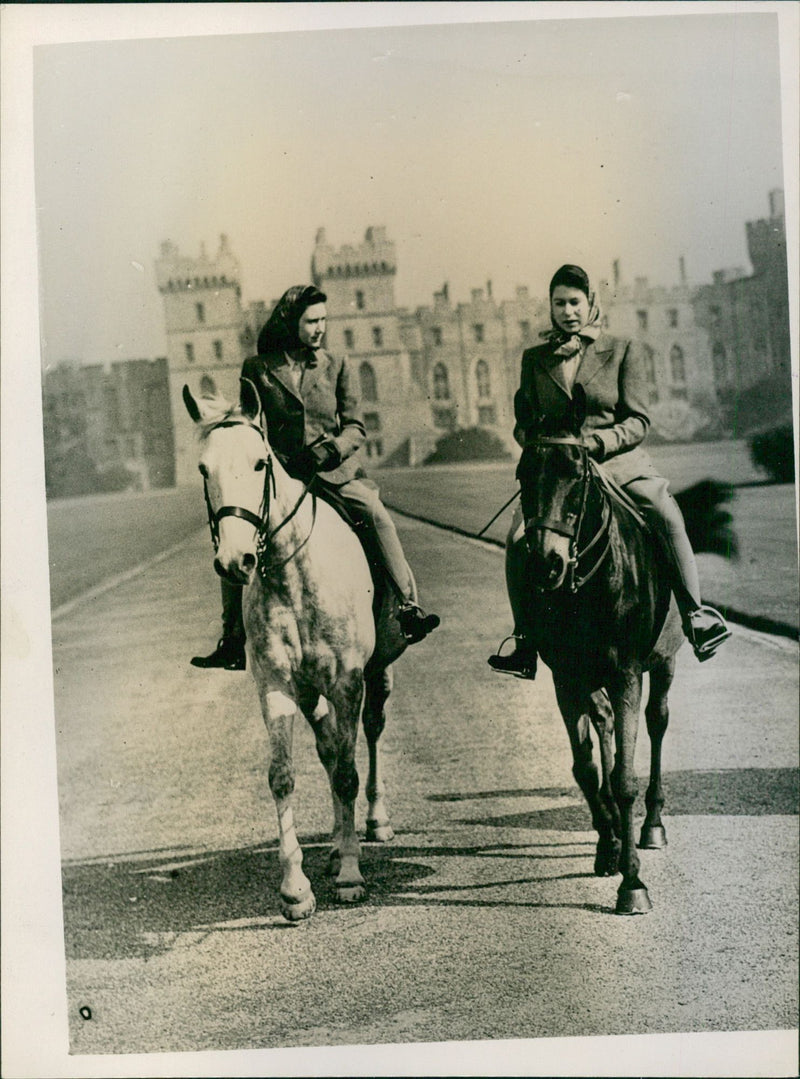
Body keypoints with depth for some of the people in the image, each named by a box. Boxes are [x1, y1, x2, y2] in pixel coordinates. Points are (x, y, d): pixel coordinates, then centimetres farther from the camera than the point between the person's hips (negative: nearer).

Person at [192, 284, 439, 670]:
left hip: (333, 472, 0)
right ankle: (233, 639, -6)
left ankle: (408, 605, -19)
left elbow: (355, 427, 7)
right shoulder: (257, 369, 7)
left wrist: (333, 448, -14)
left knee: (377, 515, -26)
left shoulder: (336, 366, 9)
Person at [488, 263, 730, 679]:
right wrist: (539, 441, -6)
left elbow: (638, 420, 1)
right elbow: (523, 422, 17)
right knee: (519, 537, -20)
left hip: (618, 461, -2)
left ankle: (696, 615, -21)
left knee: (666, 515, -29)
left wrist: (597, 440, -16)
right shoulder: (535, 359, 13)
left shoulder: (622, 350, 6)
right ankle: (525, 641, -10)